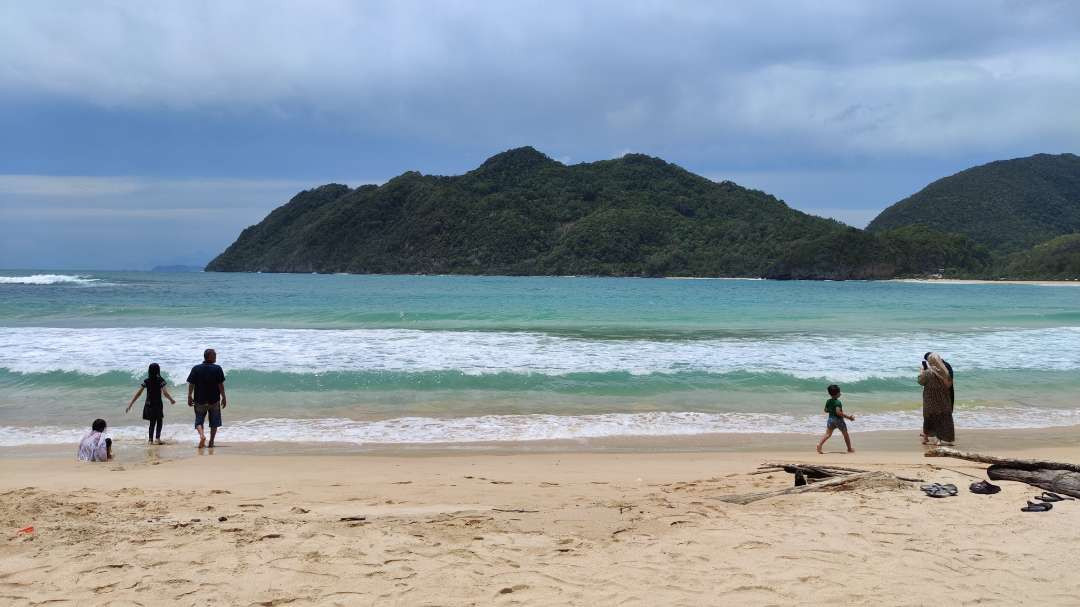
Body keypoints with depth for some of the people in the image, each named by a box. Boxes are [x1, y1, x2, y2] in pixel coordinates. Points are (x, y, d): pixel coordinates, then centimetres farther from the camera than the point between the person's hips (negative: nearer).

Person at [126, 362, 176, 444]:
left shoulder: (146, 381, 0)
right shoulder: (161, 381, -9)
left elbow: (138, 394, 0)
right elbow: (165, 393, -16)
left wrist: (130, 404, 4)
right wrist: (172, 400, 2)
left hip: (148, 405, 3)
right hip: (158, 404, -3)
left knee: (152, 423, 18)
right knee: (159, 422, 12)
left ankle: (150, 439, 10)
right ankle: (158, 437, -7)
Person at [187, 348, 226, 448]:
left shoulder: (196, 369, -1)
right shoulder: (217, 369, -6)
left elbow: (191, 384, -1)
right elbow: (221, 385, -7)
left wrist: (189, 397, 7)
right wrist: (223, 398, 1)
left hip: (199, 400, 1)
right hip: (214, 400, -1)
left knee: (199, 421, 10)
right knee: (214, 422, 12)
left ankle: (202, 435, -16)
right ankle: (211, 442, 11)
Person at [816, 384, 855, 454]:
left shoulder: (828, 401, 2)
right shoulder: (838, 402, -20)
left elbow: (826, 410, 11)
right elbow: (838, 412, -28)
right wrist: (848, 417, -25)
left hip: (830, 419, 5)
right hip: (838, 420, -5)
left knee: (828, 434, 3)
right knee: (846, 434, 13)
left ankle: (819, 444, -21)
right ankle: (849, 449, 22)